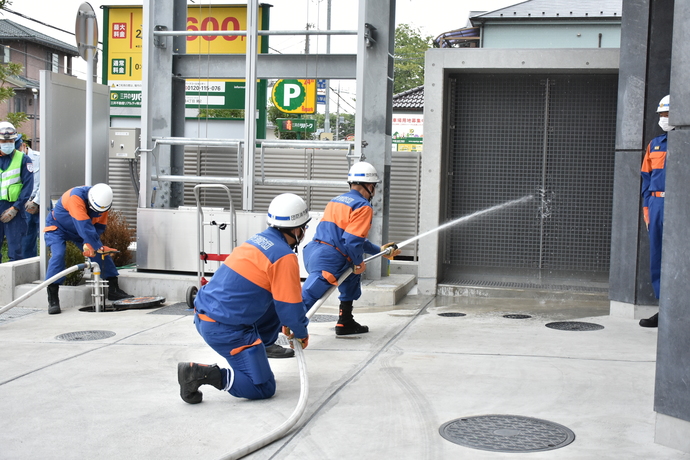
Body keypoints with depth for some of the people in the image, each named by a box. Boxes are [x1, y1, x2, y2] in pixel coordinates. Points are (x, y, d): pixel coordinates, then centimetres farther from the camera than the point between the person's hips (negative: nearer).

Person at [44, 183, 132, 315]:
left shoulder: (103, 202, -17)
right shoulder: (76, 196, -38)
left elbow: (99, 226, -12)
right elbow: (84, 226, -42)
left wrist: (89, 244, -28)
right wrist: (99, 247, -41)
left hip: (81, 231, 6)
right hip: (57, 227, -6)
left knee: (102, 254, -4)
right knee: (58, 255, -26)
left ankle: (113, 290, 7)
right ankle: (52, 300, -21)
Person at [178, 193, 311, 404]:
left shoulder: (259, 239, 11)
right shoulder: (285, 257, -14)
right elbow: (290, 305, -10)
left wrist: (285, 322, 32)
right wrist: (302, 333, 9)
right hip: (225, 329, -9)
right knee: (264, 389, -2)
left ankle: (264, 344, 27)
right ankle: (201, 373, -11)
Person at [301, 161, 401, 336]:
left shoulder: (336, 201, 23)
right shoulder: (363, 207, -5)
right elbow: (353, 240, -16)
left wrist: (379, 250, 39)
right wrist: (358, 264, 1)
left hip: (312, 252, 10)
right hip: (328, 261, -10)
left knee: (351, 274, 30)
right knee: (306, 298, -17)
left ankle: (345, 323, 33)